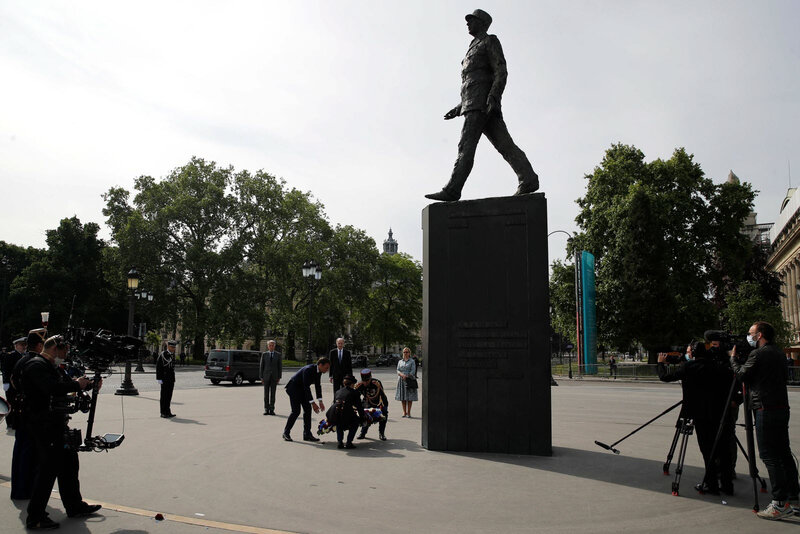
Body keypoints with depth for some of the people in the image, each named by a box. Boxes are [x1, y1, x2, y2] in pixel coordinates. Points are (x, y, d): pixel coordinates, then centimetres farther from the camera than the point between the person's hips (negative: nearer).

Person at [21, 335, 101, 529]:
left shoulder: (54, 368, 17)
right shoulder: (36, 365, -15)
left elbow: (69, 383, 21)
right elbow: (52, 388, -29)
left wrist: (91, 384, 7)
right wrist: (77, 384, -17)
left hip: (57, 423, 10)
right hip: (43, 424, -10)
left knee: (69, 461, 16)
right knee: (49, 468, -6)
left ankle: (75, 506, 27)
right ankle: (35, 518, 4)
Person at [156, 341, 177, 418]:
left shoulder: (173, 355, 13)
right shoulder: (162, 355, -10)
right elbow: (158, 367, -11)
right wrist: (159, 379, -16)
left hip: (171, 379, 7)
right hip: (164, 379, -7)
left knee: (169, 395, 9)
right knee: (164, 396, -2)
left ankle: (168, 412, 14)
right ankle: (163, 413, 4)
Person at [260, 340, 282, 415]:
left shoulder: (278, 355, 4)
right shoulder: (264, 354, 5)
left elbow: (280, 366, 4)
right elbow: (261, 366, 5)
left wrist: (279, 377, -2)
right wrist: (261, 377, -1)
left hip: (274, 377, 0)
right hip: (266, 376, 0)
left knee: (273, 394, 0)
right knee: (266, 394, 2)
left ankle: (272, 410, 5)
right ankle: (266, 409, 7)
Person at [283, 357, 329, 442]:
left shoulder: (318, 371, -4)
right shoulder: (308, 370, -31)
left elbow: (317, 385, 3)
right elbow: (306, 387, -32)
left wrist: (320, 401, -4)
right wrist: (313, 403, -32)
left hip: (302, 389, 9)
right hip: (293, 388, -9)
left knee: (307, 409, 2)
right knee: (296, 411, -13)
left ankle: (307, 434, 7)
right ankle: (286, 433, 1)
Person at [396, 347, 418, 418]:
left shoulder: (412, 361, 3)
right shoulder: (400, 362, 14)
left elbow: (413, 371, -5)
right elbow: (398, 370, 5)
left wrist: (407, 376, -16)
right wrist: (402, 375, -15)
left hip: (409, 380, -3)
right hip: (401, 380, 3)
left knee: (409, 397, -3)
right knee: (402, 397, 3)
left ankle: (408, 412, 3)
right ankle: (404, 412, 11)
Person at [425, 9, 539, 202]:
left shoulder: (490, 41, 6)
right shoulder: (474, 49, 33)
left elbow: (501, 72, -8)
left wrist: (493, 98, -22)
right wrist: (459, 108, 24)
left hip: (483, 100, -9)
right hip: (472, 105, 9)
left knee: (466, 144, -15)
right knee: (504, 145, -4)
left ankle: (452, 190, -20)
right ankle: (528, 179, -14)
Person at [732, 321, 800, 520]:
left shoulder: (758, 354, -12)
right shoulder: (780, 353, 14)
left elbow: (742, 374, -7)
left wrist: (734, 358, 10)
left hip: (766, 410, -9)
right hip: (782, 407, 9)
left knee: (769, 455, -7)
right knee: (784, 453, 16)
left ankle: (780, 504, -7)